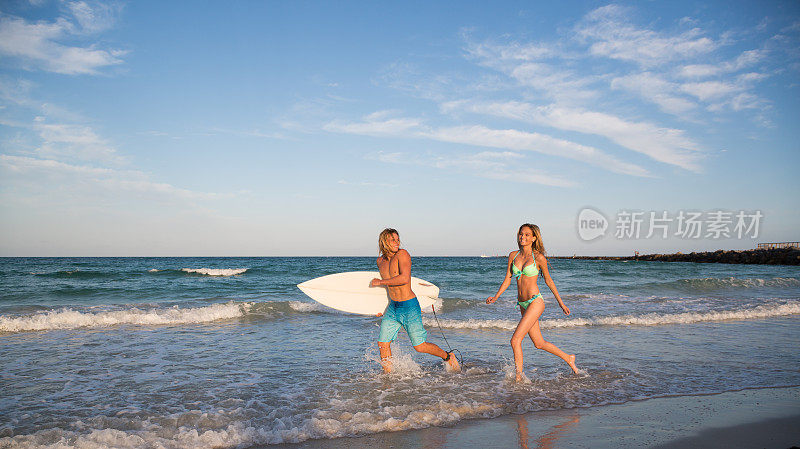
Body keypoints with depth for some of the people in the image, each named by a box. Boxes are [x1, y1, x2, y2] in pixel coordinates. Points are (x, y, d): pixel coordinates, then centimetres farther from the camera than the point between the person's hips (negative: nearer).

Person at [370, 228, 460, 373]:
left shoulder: (403, 254, -14)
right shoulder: (380, 261, 7)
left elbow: (404, 279, -28)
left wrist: (380, 282, -19)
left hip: (409, 307, -6)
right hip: (393, 307, 6)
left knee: (420, 347, 0)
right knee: (382, 343, 2)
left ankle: (448, 357, 24)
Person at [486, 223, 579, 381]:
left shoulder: (539, 258, -8)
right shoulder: (513, 255, 7)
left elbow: (548, 280, 3)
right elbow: (507, 280, 10)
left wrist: (561, 303, 10)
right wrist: (496, 297, -4)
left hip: (535, 303, -6)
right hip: (523, 305, 7)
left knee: (515, 340, -14)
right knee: (539, 344, 16)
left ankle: (518, 378, -3)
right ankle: (568, 358, 38)